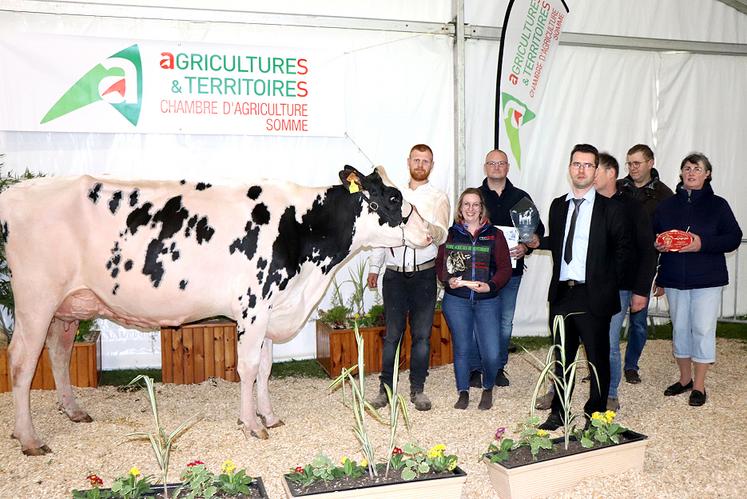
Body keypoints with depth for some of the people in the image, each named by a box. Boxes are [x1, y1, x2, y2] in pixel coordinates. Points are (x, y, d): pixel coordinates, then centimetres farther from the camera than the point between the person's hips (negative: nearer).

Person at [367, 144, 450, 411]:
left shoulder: (438, 198, 4)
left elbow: (441, 236, -9)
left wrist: (422, 223, -28)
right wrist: (374, 267, 13)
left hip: (423, 275, -1)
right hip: (394, 274, 2)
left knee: (422, 335, 4)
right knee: (392, 334, 5)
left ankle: (417, 389, 15)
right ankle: (385, 388, 12)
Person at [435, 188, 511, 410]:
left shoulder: (495, 235, 6)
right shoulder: (450, 234, 7)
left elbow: (505, 268, 1)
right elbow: (439, 263, 8)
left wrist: (490, 285, -16)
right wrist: (447, 280, -13)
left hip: (487, 300, 0)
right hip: (456, 300, 1)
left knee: (491, 353, -8)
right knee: (461, 348, 5)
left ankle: (488, 389, 21)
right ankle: (463, 392, 25)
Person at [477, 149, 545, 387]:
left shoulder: (521, 198, 9)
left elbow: (538, 229, 10)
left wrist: (525, 247, -8)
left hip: (511, 271, 2)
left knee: (505, 322, 8)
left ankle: (499, 367, 21)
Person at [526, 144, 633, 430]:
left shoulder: (610, 209, -3)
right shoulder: (557, 206, 10)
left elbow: (623, 249, -1)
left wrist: (607, 283, -4)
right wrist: (538, 242, 4)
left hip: (593, 296, -4)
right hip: (561, 293, 4)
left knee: (598, 358, 7)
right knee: (562, 357, 14)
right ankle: (558, 413, 26)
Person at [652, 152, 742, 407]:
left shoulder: (717, 205, 0)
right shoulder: (667, 205, 8)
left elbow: (733, 238, -5)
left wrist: (703, 244, -19)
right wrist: (657, 244, -10)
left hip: (707, 278, -3)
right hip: (674, 278, 3)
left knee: (703, 329, -2)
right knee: (679, 328, 11)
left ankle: (699, 385, 9)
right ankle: (685, 379, 26)